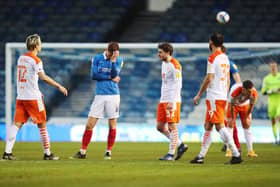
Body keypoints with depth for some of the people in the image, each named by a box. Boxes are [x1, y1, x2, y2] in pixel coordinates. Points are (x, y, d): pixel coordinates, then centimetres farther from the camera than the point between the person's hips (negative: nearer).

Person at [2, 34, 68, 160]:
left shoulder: (21, 58, 12)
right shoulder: (35, 60, -10)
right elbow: (43, 77, -21)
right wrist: (59, 86, -19)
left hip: (20, 96, 6)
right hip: (33, 97, -6)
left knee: (17, 124, 1)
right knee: (42, 125, 4)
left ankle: (7, 152, -10)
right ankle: (47, 153, 9)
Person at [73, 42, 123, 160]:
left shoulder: (119, 60, 3)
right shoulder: (97, 59, 4)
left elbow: (115, 74, -11)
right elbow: (93, 75, -6)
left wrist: (113, 61, -21)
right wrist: (110, 77, -7)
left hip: (113, 95, 0)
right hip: (99, 95, 0)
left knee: (112, 125, 0)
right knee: (89, 125, -3)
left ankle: (108, 152, 12)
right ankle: (83, 152, 6)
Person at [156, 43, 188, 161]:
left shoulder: (174, 65, -12)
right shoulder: (163, 63, 16)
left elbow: (177, 85, -17)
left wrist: (172, 102, -23)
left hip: (172, 101, -9)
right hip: (163, 100, 9)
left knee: (172, 126, -5)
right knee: (160, 126, 7)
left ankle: (171, 154, 0)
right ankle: (180, 145, 16)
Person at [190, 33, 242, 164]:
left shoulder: (212, 58, -11)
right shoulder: (225, 58, 15)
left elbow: (209, 79, -16)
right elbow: (228, 80, 18)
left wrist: (199, 95, -8)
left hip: (214, 97, -9)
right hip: (222, 97, 9)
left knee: (219, 126, -10)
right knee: (208, 126, 13)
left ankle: (236, 154, -16)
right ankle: (201, 156, 16)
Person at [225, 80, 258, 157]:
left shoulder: (254, 93, -34)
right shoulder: (235, 91, -42)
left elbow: (251, 106, -14)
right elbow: (232, 105, -26)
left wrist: (246, 118, -3)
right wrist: (233, 119, -16)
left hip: (244, 105, 2)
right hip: (234, 105, -2)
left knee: (247, 126, -1)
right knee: (230, 124, -10)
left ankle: (250, 151, 2)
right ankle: (229, 150, -7)